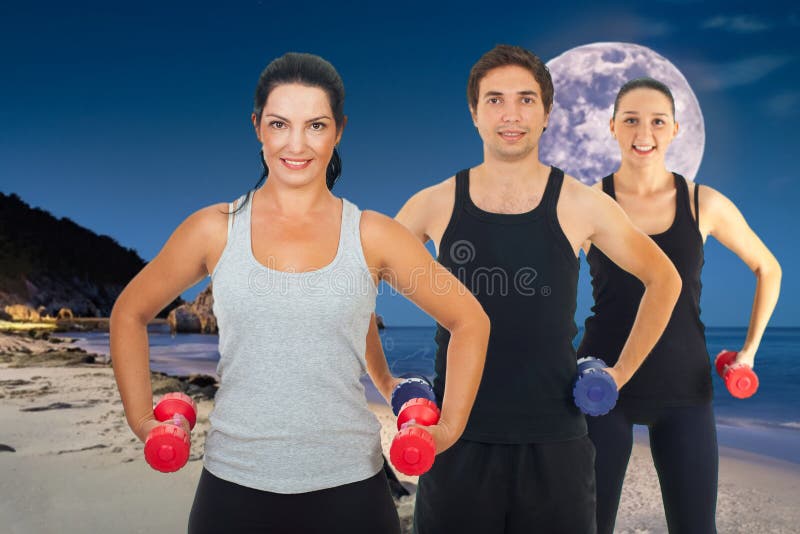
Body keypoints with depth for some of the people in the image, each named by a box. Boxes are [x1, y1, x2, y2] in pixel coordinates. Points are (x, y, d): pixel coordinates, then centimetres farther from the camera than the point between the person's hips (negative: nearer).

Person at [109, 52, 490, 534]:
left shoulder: (371, 236, -3)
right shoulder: (214, 231, -1)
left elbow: (470, 320, 6)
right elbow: (130, 314, 13)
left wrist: (449, 428, 2)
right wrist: (142, 418, 6)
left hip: (348, 487, 0)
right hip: (235, 489, 1)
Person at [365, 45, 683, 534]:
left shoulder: (582, 206, -4)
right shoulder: (435, 205, -3)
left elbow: (663, 279, 10)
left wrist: (622, 372, 5)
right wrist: (385, 379, 4)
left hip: (554, 442, 0)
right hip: (457, 438, 1)